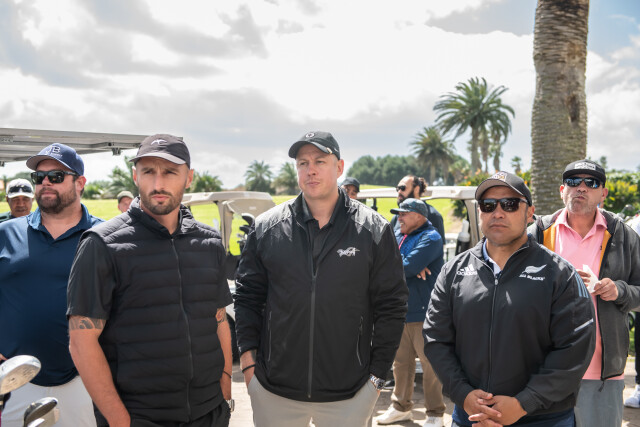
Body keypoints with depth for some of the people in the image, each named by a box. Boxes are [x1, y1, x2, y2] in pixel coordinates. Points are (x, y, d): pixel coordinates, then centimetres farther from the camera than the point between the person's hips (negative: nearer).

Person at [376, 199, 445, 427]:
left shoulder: (430, 238, -12)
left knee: (430, 364, -1)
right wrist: (407, 266, -14)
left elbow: (408, 267, -23)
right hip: (400, 311, 8)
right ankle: (401, 407, 29)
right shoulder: (398, 235, 14)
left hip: (423, 313, -8)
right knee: (401, 361, 16)